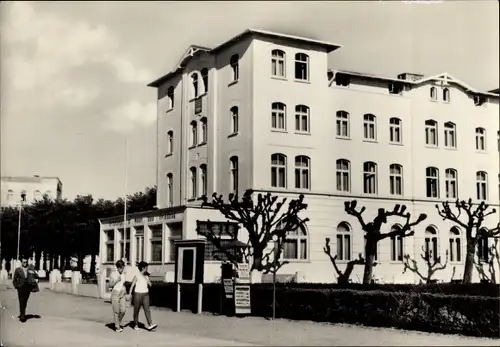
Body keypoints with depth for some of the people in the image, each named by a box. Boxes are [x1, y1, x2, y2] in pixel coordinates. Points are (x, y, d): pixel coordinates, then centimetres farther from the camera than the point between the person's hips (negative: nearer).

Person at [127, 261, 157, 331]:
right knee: (136, 310, 5)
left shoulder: (146, 276, 8)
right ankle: (136, 325, 16)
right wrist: (129, 294, -11)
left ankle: (150, 325, -17)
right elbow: (132, 286, -6)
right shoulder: (137, 276, -6)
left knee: (147, 309, -8)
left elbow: (150, 285, 4)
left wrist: (147, 279, -7)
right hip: (138, 294, -4)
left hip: (145, 294, 4)